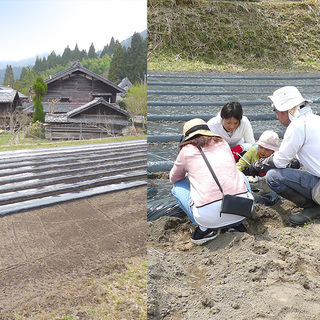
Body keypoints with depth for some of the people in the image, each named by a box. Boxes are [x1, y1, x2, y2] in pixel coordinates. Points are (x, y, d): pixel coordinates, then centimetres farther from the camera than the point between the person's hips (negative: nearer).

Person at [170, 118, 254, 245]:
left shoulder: (187, 150, 8)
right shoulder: (222, 143, 18)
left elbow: (174, 178, 25)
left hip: (209, 215, -3)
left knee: (178, 187, 22)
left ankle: (205, 228, 4)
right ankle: (235, 222, 15)